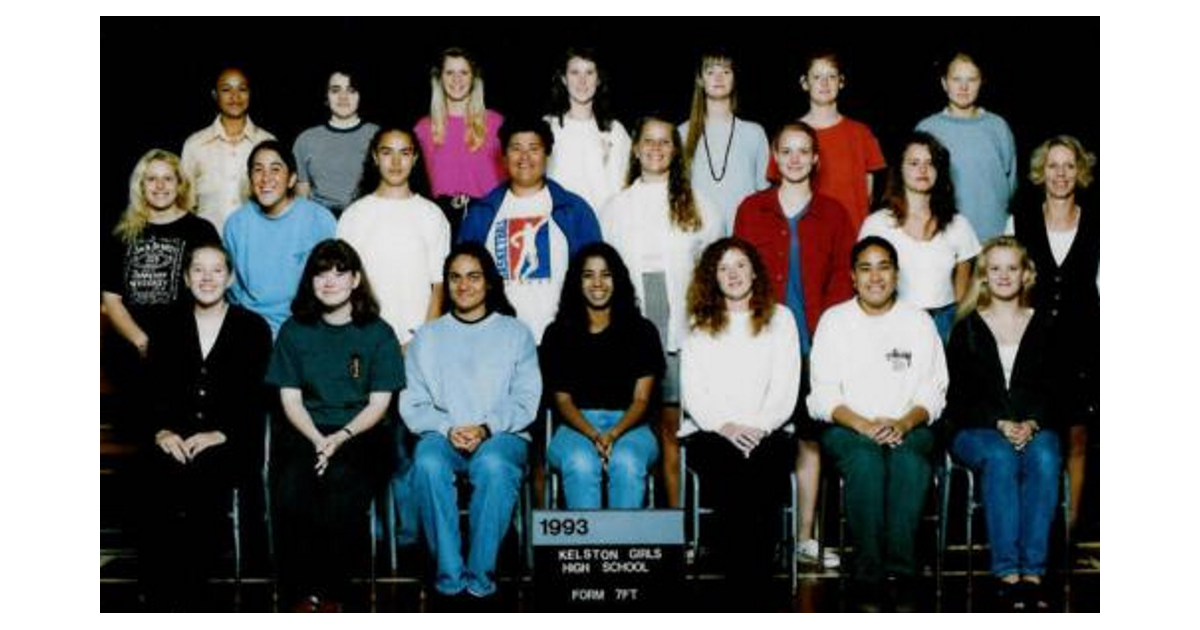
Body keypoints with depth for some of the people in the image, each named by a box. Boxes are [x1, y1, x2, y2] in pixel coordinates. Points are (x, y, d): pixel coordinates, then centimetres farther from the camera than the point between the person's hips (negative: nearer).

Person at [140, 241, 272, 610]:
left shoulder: (253, 328, 10)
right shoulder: (170, 326, 18)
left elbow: (254, 396, 1)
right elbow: (155, 389, 10)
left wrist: (219, 435, -14)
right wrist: (162, 431, -9)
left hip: (230, 440, -2)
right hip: (175, 438, 2)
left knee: (205, 475, -33)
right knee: (160, 475, -29)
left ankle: (190, 598, -25)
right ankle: (159, 598, -24)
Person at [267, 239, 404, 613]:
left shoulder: (378, 333, 9)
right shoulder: (294, 331, 14)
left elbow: (379, 403, 4)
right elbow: (290, 399, 7)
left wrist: (341, 437, -14)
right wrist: (317, 441, -11)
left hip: (360, 434, -1)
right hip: (304, 432, 2)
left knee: (342, 483, -34)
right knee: (292, 487, -32)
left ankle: (331, 593, -22)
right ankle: (302, 593, -22)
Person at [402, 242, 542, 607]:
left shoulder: (515, 333, 16)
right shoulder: (427, 337, 20)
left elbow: (526, 400, 4)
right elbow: (412, 405, 9)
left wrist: (486, 428, -14)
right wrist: (447, 429, -10)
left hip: (502, 435, -1)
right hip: (442, 434, 2)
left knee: (494, 466, -37)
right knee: (428, 464, -34)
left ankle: (480, 578, -30)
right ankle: (450, 577, -30)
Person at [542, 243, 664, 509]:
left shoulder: (641, 330, 11)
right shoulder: (558, 333, 12)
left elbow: (641, 399, 4)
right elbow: (563, 400, 5)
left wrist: (614, 434, -16)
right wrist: (594, 436, -15)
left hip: (629, 425, 0)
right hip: (576, 426, 0)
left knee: (626, 462, -35)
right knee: (580, 464, -35)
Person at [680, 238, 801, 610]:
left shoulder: (780, 319, 17)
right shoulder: (700, 327, 18)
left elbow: (786, 389, 7)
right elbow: (693, 393, 8)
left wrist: (757, 426, -10)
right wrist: (725, 426, -10)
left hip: (767, 432, 0)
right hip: (710, 432, 0)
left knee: (764, 469, -35)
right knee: (727, 467, -34)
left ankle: (754, 596, -30)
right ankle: (744, 593, -29)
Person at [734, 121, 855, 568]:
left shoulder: (832, 213, 9)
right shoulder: (752, 210, 8)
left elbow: (842, 279, 6)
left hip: (814, 344, 1)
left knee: (810, 438, 4)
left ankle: (805, 537, 11)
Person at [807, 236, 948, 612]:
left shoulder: (918, 321, 12)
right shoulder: (834, 321, 9)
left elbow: (932, 392, 6)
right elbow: (824, 396, 1)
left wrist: (903, 423, -14)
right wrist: (864, 425, -15)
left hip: (908, 427, 1)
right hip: (847, 427, -1)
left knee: (910, 463, -34)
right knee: (866, 462, -35)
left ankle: (902, 575, -30)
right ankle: (868, 578, -31)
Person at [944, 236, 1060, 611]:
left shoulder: (1042, 326, 16)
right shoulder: (967, 328, 11)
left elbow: (1054, 387, 9)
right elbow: (958, 394, 4)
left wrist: (1032, 424, -11)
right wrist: (1000, 425, -12)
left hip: (1035, 428, 1)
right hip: (976, 429, -1)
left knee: (1044, 460, -33)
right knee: (1000, 459, -35)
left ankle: (1032, 572, -35)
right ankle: (1007, 573, -37)